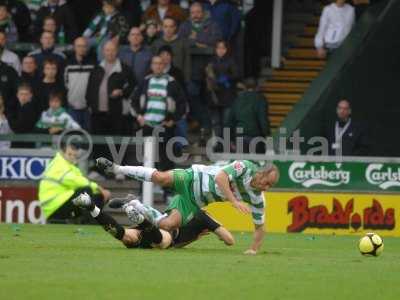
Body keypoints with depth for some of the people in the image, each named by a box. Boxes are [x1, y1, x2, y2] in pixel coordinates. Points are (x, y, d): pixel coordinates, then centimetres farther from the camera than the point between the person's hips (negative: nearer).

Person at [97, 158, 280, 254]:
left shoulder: (256, 199, -7)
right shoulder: (244, 167, -22)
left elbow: (259, 227, 2)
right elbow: (220, 177, -36)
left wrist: (254, 250, -12)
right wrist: (234, 201, -46)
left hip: (194, 202, 4)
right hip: (194, 178, -4)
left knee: (168, 225, -16)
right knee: (160, 177, -32)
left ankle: (136, 207, 13)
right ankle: (115, 168, -11)